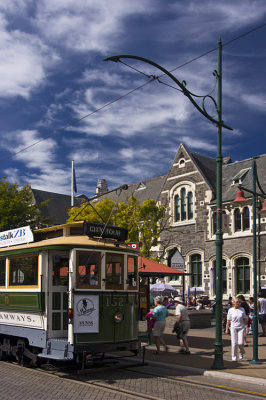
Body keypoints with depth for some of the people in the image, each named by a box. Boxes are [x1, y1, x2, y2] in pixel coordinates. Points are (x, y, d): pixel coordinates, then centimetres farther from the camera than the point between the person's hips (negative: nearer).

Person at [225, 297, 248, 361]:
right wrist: (227, 329, 2)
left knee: (240, 343, -7)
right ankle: (234, 357, 9)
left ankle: (241, 352, 25)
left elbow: (245, 319, 9)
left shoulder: (242, 310, 2)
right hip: (233, 328, 0)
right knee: (234, 343, -4)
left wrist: (245, 326, 4)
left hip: (241, 328, 1)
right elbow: (228, 320, 4)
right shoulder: (230, 310, 0)